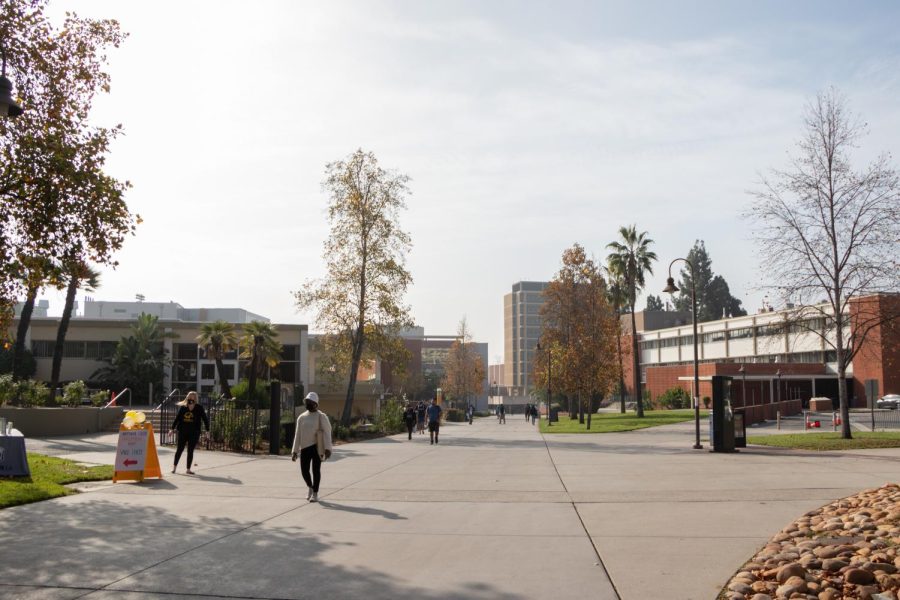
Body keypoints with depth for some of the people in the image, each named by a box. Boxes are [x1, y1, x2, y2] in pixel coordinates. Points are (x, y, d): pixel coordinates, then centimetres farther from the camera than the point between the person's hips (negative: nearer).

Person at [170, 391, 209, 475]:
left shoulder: (199, 408, -4)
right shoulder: (183, 407, 0)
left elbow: (205, 419, -1)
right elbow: (177, 418, 7)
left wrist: (207, 430, -4)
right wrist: (173, 429, 8)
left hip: (194, 433, -1)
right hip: (182, 432, 1)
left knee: (190, 451, 4)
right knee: (179, 449, 8)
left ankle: (188, 469, 13)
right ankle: (174, 466, 23)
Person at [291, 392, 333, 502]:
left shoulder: (321, 416, -2)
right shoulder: (301, 417, 12)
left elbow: (327, 433, -7)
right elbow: (297, 435, 13)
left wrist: (327, 449, -16)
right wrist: (294, 451, 9)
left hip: (317, 447, -4)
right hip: (304, 447, 4)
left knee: (316, 470, 1)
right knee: (304, 470, 2)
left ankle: (315, 493, 14)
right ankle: (310, 487, 30)